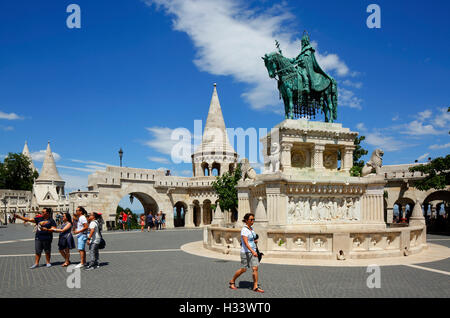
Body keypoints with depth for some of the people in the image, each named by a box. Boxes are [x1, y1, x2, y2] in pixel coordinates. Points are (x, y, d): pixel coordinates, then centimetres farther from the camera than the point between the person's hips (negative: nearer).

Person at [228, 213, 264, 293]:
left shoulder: (251, 228, 9)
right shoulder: (244, 230, -17)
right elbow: (246, 243, -26)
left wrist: (255, 241, 5)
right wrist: (253, 251, -36)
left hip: (253, 251, 7)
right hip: (246, 252, -7)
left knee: (255, 268, -2)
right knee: (243, 269, 4)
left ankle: (255, 287, 3)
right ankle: (232, 281, 25)